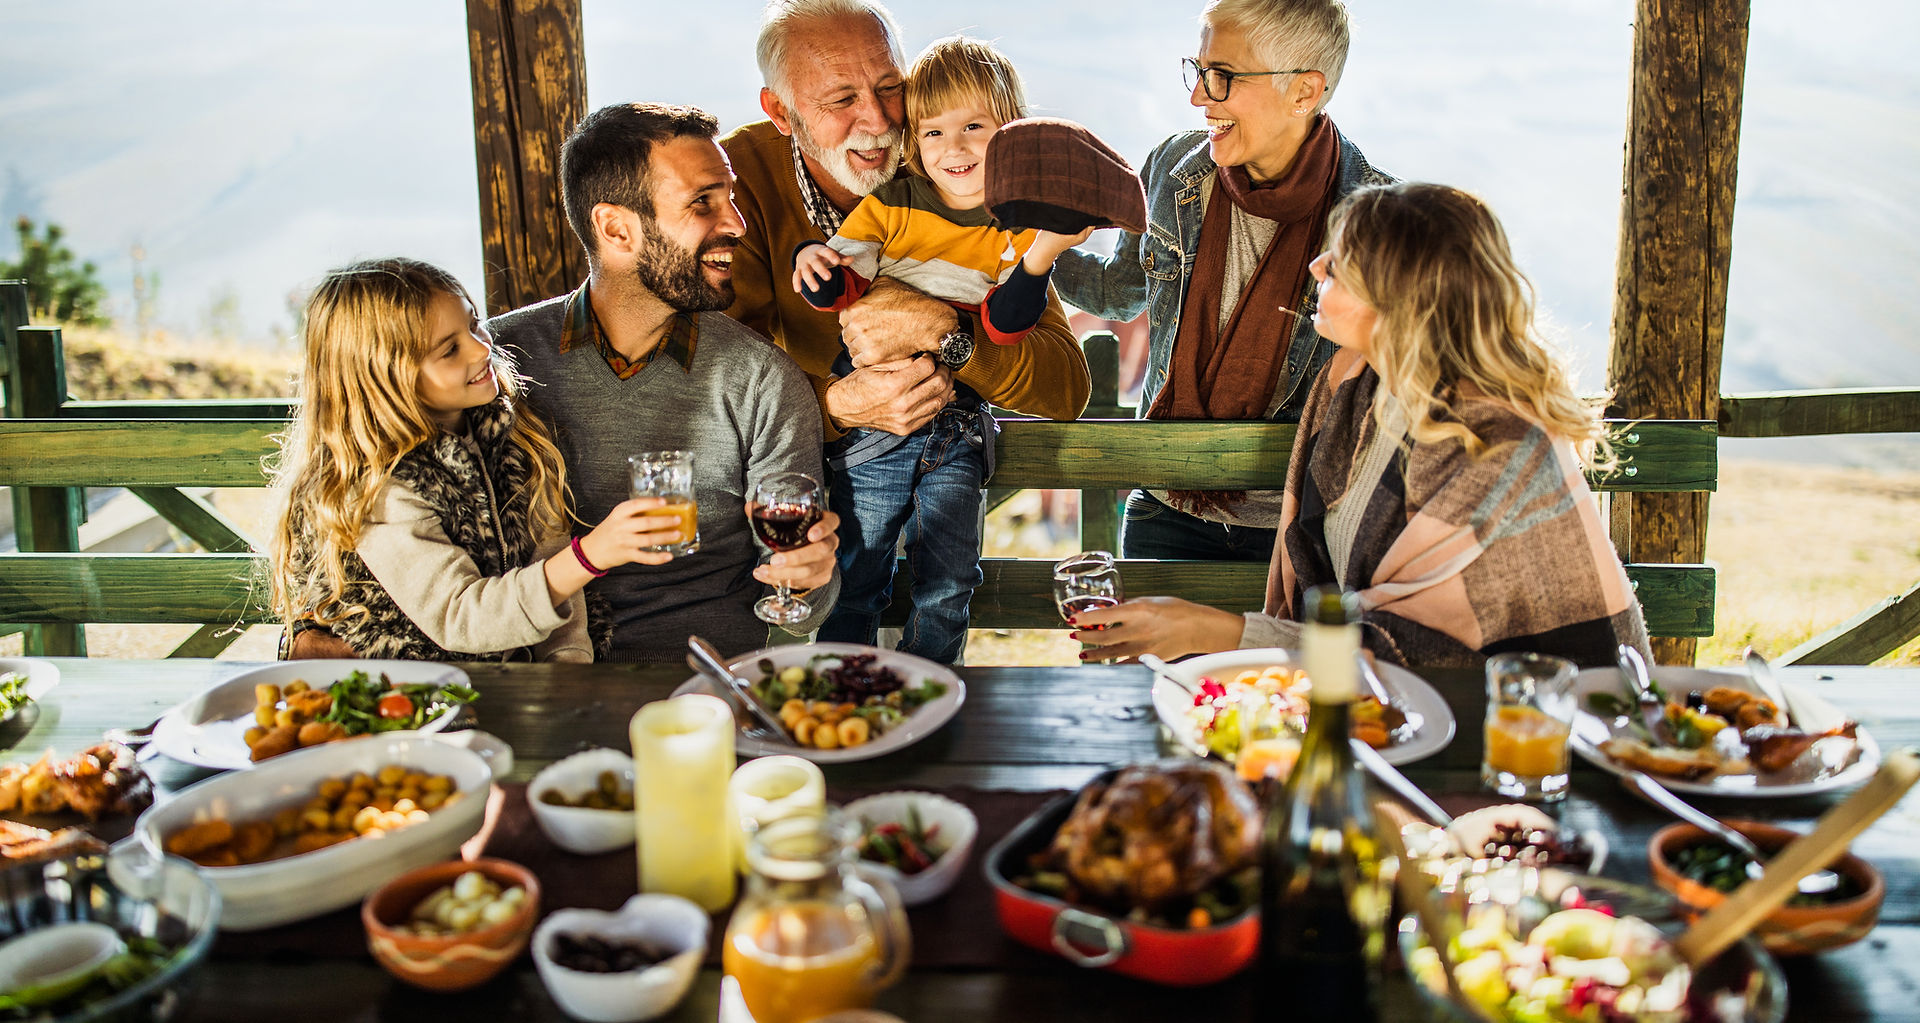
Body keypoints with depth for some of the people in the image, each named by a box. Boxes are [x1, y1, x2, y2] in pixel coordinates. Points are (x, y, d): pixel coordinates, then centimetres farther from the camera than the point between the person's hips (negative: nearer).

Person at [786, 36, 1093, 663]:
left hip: (957, 425, 1)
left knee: (949, 581, 5)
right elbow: (842, 287, -4)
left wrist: (1042, 254, -25)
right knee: (854, 577, 4)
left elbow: (1003, 324, -10)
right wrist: (816, 264, -27)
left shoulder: (1018, 229, 1)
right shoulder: (890, 206, 0)